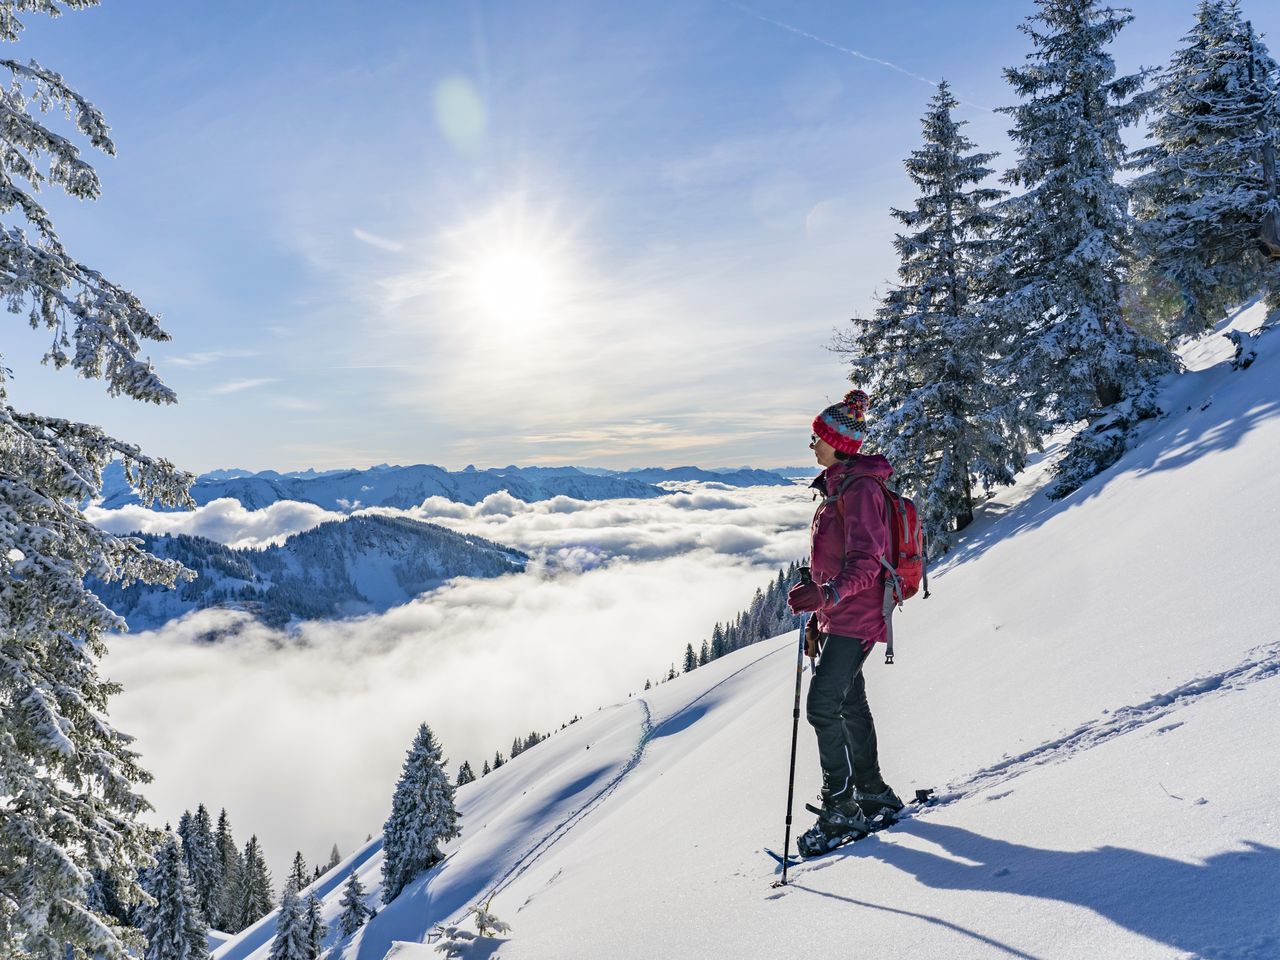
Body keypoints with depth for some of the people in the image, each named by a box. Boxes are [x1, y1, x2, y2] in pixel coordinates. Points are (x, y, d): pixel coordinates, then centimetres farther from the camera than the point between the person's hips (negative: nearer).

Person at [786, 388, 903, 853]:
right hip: (839, 617, 11)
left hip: (854, 617, -11)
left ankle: (841, 809, -1)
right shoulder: (840, 485, 13)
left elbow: (867, 562, -25)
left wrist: (825, 594, -38)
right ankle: (873, 793, 32)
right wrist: (820, 603, 25)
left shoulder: (859, 488, -18)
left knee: (822, 706, -11)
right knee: (850, 704, 18)